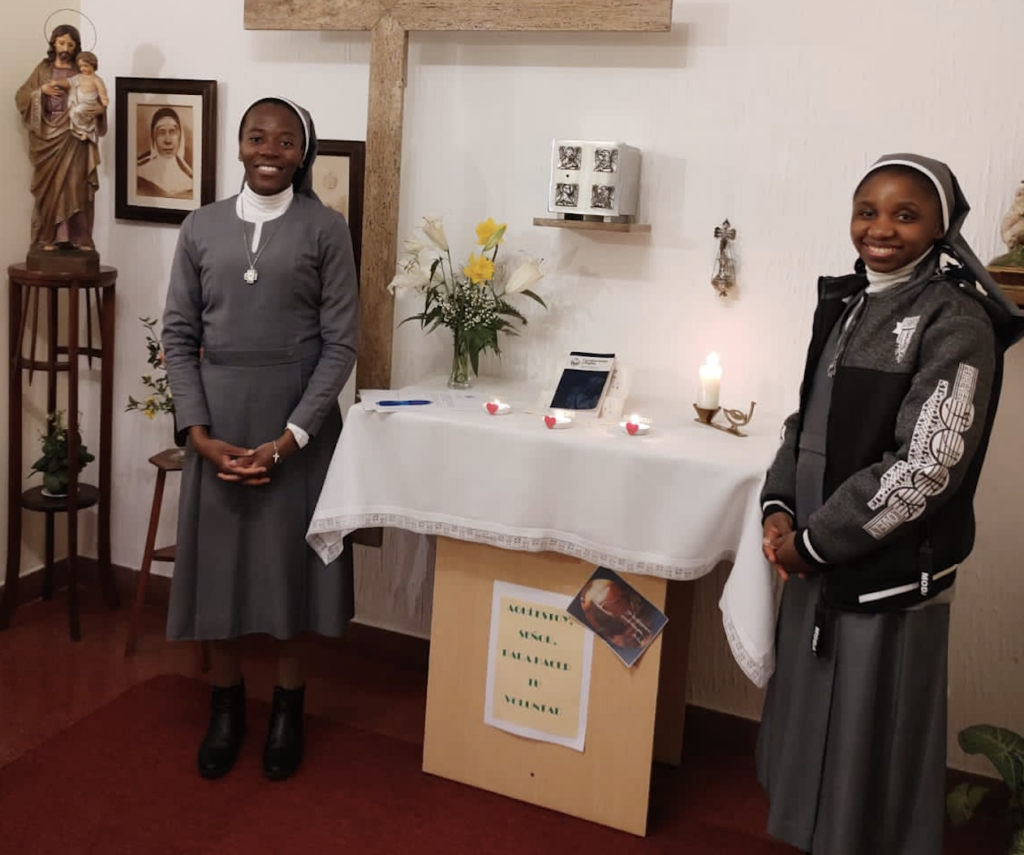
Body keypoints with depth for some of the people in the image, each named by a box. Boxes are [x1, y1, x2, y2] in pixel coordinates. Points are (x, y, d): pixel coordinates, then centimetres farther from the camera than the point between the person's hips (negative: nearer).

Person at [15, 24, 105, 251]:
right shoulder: (43, 69, 9)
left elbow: (98, 98, 6)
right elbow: (20, 96, 7)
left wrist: (100, 108, -17)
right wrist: (42, 90, -10)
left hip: (75, 137, -1)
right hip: (48, 135, 1)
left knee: (76, 186, -5)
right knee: (49, 187, 0)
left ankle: (80, 238, -2)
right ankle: (48, 237, 3)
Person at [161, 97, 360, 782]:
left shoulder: (325, 228, -3)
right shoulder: (201, 227, 4)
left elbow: (341, 343, -7)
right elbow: (179, 337, 3)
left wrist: (290, 437, -14)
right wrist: (199, 432, -8)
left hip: (298, 420, -2)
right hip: (218, 418, 3)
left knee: (289, 557, 7)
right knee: (217, 559, 9)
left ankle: (288, 709, 27)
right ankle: (227, 706, 29)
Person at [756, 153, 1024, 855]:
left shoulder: (956, 323, -15)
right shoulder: (846, 302, 7)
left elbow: (924, 468, -20)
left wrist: (814, 540, -15)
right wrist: (780, 507, -3)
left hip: (888, 574, -7)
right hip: (818, 563, 7)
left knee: (870, 743, 8)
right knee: (811, 725, 21)